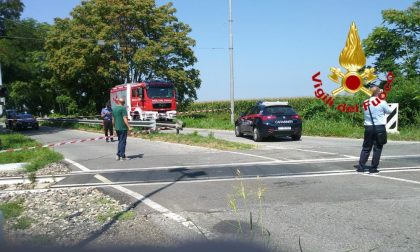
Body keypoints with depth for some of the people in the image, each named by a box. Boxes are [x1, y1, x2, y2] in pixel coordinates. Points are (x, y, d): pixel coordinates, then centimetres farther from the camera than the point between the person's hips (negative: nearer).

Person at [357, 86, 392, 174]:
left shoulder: (365, 102, 3)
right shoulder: (382, 102, -9)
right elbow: (389, 111, 4)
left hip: (368, 127, 4)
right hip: (379, 127, -4)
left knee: (366, 148, 12)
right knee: (377, 148, 5)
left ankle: (360, 167, 8)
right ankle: (373, 168, 7)